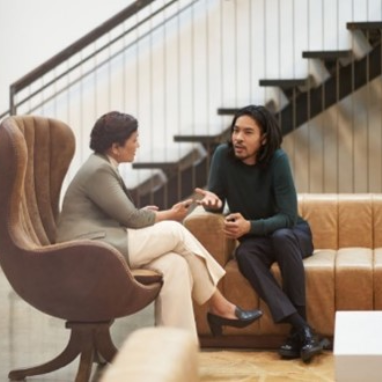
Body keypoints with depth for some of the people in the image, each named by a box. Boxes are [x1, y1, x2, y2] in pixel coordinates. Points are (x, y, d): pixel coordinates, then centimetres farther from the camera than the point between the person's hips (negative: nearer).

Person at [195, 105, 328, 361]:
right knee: (244, 254, -32)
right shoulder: (223, 155, -14)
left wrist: (249, 226, -39)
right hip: (256, 238, 2)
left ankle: (299, 327, -33)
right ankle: (302, 329, -40)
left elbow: (287, 217, -23)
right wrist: (212, 200, -32)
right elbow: (217, 203, -7)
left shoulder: (277, 159, -22)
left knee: (281, 238, -37)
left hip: (292, 233, -2)